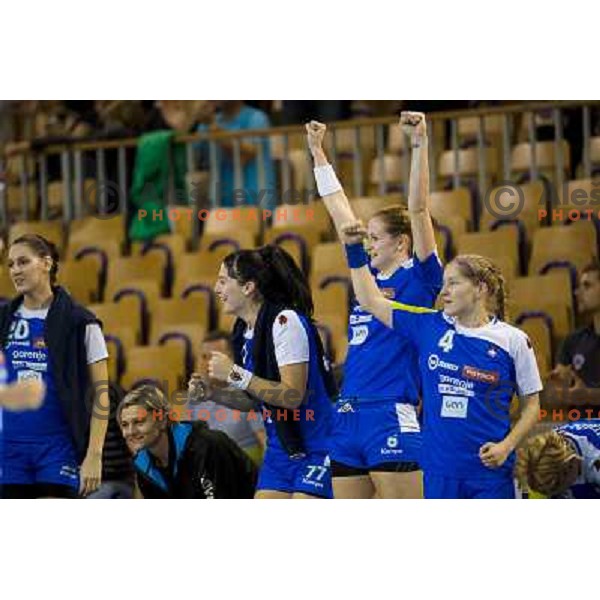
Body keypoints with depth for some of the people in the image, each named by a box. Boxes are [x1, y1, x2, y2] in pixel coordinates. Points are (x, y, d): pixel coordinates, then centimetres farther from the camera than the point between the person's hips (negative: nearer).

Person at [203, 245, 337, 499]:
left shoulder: (285, 322, -17)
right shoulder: (244, 330, 8)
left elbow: (293, 395, -23)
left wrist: (236, 375, -22)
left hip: (315, 448, -9)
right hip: (280, 449, 9)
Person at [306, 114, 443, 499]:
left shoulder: (419, 277, 0)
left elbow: (418, 208, -11)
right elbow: (340, 210, 24)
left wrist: (420, 144, -18)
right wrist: (317, 151, 30)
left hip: (392, 420, -8)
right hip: (348, 420, 8)